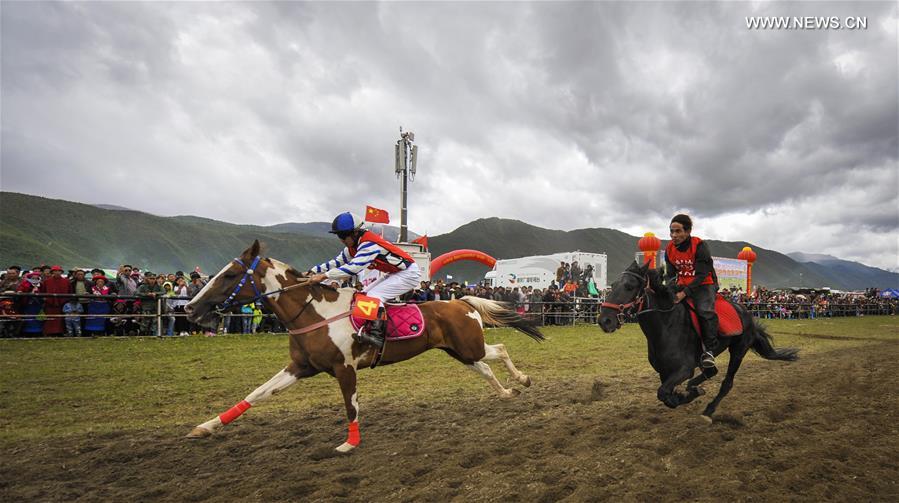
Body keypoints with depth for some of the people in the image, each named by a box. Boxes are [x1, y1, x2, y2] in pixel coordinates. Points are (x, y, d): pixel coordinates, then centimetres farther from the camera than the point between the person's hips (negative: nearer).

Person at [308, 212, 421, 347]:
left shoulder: (369, 243, -27)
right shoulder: (353, 246, 3)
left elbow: (354, 267, -35)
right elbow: (337, 262, 10)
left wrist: (323, 276, -35)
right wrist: (313, 271, 1)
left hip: (409, 273, -10)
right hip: (394, 273, 10)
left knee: (374, 295, -22)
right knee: (364, 294, 9)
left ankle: (376, 334, -26)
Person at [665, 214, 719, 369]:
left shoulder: (700, 246, -18)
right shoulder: (669, 249, -1)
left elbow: (702, 275, -21)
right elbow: (670, 274, 4)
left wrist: (685, 293, -30)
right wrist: (672, 288, -17)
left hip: (704, 285, -5)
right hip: (682, 286, 6)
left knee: (705, 310, -29)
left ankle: (709, 350, -21)